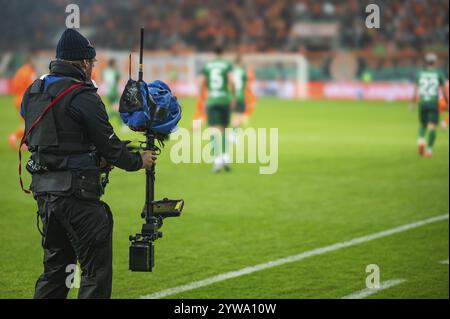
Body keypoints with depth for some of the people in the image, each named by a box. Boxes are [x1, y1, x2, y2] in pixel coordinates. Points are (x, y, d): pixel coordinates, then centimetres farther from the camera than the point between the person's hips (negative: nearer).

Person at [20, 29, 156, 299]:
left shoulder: (33, 92, 12)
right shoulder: (82, 97, -13)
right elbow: (109, 145, -9)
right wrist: (139, 161, 10)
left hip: (44, 190, 8)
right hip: (76, 193, -8)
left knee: (56, 267, 18)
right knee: (97, 270, -3)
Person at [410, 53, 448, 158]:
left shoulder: (420, 74, 6)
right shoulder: (438, 74, 1)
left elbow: (416, 90, 4)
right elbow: (444, 91, 2)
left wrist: (413, 103, 12)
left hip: (422, 102, 2)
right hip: (433, 102, -2)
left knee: (423, 125, 18)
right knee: (432, 127, -1)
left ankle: (421, 140, -9)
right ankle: (429, 149, -10)